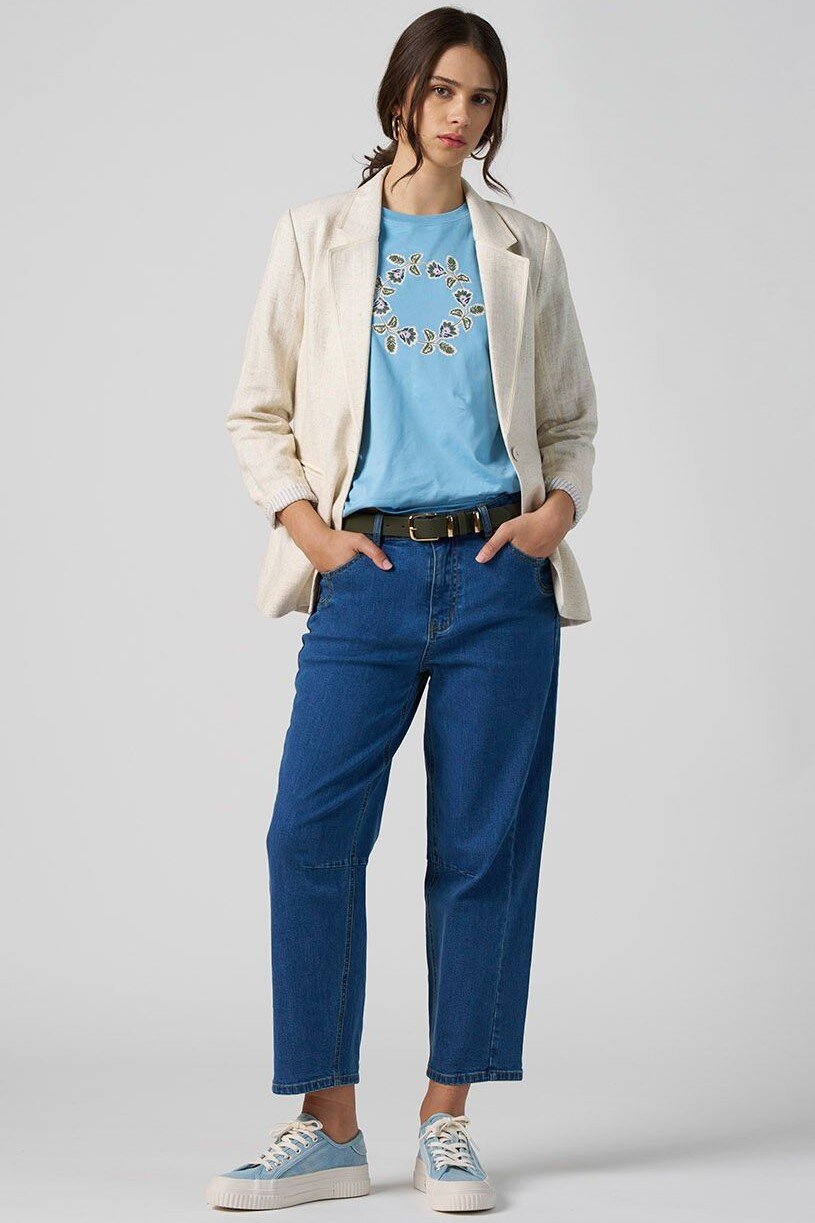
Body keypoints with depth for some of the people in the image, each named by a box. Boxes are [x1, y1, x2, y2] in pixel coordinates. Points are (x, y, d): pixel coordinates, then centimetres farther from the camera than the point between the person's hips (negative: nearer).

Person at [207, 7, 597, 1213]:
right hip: (370, 574, 0)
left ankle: (447, 1117, 12)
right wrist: (307, 527, -5)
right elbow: (259, 413, 10)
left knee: (484, 845, 1)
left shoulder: (526, 251, 11)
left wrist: (560, 505, -3)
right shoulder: (317, 238, 9)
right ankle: (328, 1126, 2)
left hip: (499, 574, 1)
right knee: (311, 834, -8)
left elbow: (572, 418, 16)